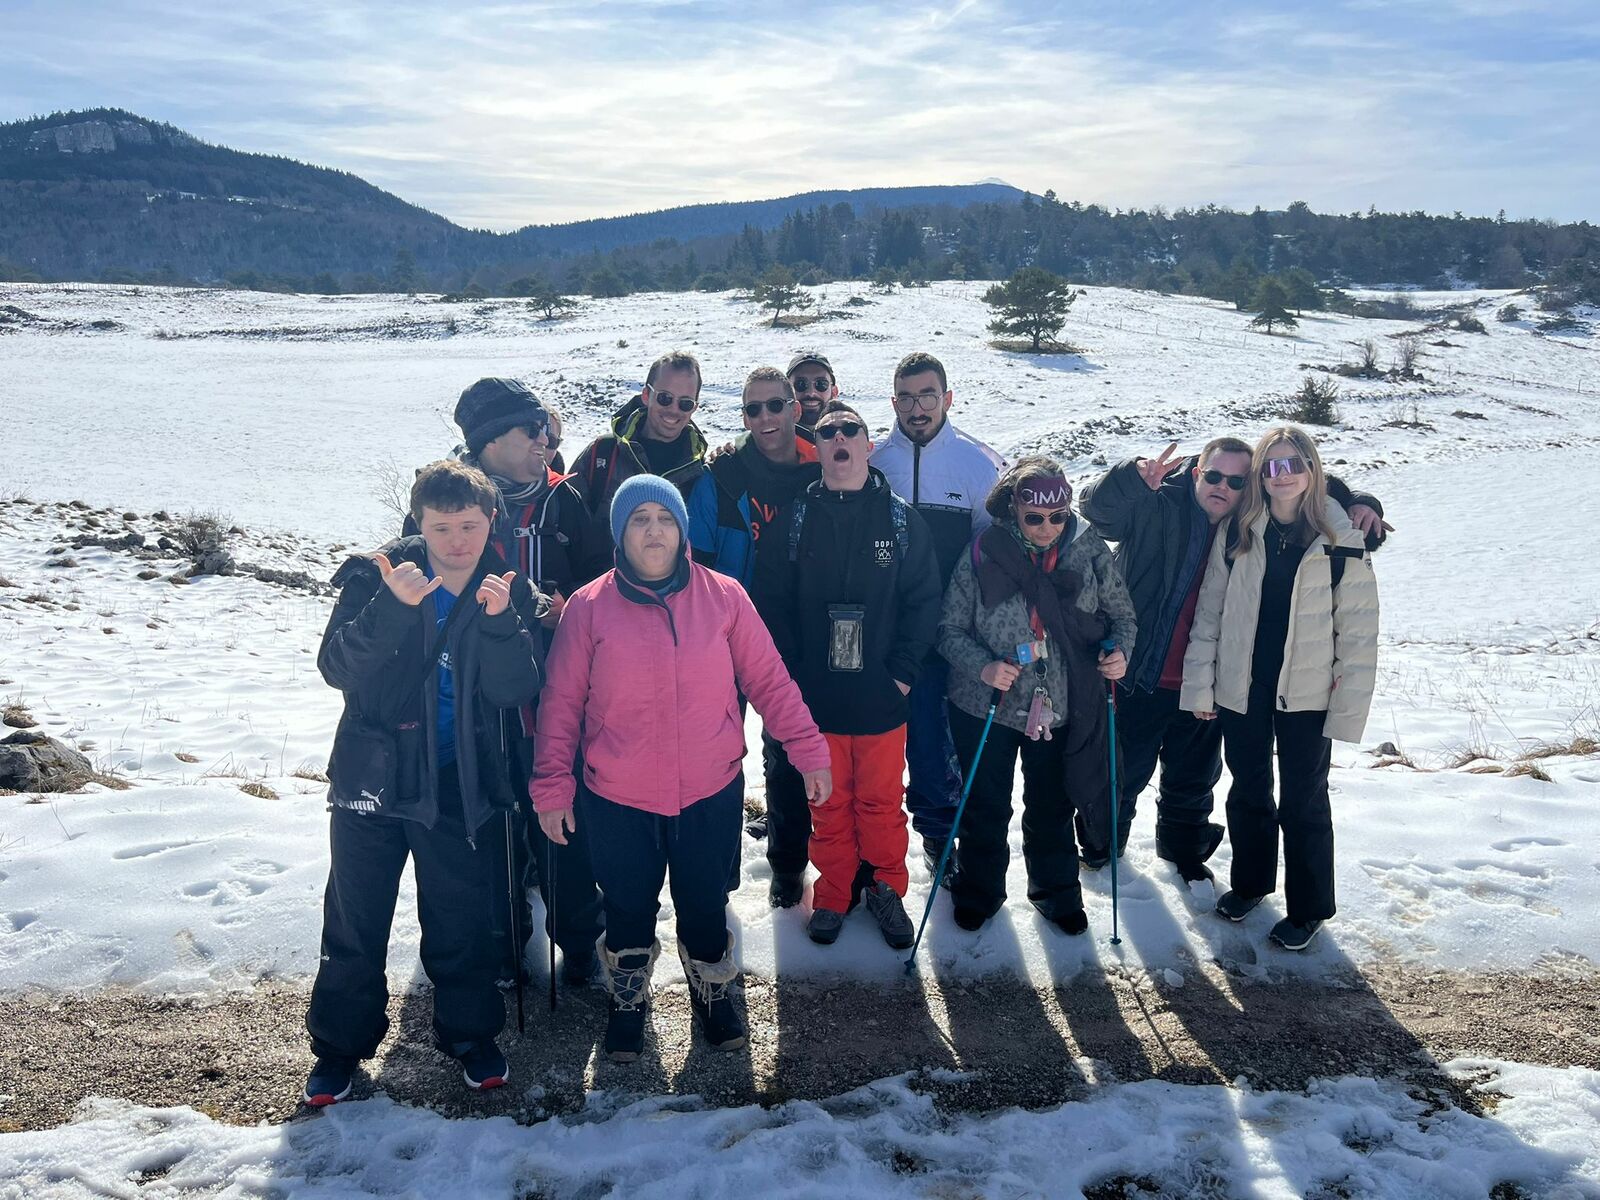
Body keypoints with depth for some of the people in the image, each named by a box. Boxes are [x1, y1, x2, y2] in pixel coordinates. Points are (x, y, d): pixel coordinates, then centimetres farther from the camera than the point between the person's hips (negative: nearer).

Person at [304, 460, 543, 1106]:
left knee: (462, 917, 12)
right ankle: (340, 1041, 28)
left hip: (460, 784, 1)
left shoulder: (510, 594, -4)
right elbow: (337, 667, -19)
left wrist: (498, 620, -28)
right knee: (355, 917, 10)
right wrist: (394, 607, -32)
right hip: (373, 776, -1)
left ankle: (470, 1033, 32)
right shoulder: (375, 578, -8)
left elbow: (517, 691, -13)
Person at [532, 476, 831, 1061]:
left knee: (705, 905, 16)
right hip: (617, 800, 0)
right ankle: (628, 1001, 40)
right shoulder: (588, 608, -5)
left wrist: (807, 749, -4)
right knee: (628, 909, 16)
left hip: (711, 793, 1)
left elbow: (768, 680, 0)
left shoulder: (724, 597, -4)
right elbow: (561, 705, -1)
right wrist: (552, 787, -1)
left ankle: (712, 992, 41)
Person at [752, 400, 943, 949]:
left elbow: (924, 600, 1)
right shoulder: (795, 518, 1)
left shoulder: (900, 518, 1)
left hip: (881, 695, 0)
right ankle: (833, 896, 29)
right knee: (828, 802, 12)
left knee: (881, 800, 11)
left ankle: (887, 889, 30)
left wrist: (902, 672, -6)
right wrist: (792, 675, -6)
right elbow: (771, 600, 1)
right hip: (815, 696, 0)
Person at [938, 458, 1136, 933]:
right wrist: (982, 666, -24)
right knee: (985, 808, 16)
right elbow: (950, 628, -7)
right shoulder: (983, 553, -14)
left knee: (1052, 808, 20)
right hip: (986, 706, -1)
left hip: (1061, 709, 1)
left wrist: (1120, 650, -15)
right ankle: (979, 891, 38)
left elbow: (1121, 613, 5)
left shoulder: (1089, 551, -8)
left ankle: (1056, 891, 42)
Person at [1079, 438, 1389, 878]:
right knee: (1124, 771, 16)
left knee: (1194, 778, 22)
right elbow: (1098, 507, -27)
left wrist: (1360, 505, -14)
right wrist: (1136, 477, -45)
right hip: (1138, 677, -3)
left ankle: (1183, 847, 45)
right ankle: (1105, 839, 42)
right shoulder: (1155, 509, -13)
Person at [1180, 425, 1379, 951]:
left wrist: (1349, 709, -10)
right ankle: (1250, 882, 39)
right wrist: (1200, 686, -1)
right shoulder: (1237, 532, -2)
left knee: (1303, 801, 8)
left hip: (1306, 696, -3)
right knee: (1248, 790, 18)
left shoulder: (1340, 540, -9)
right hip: (1241, 689, 3)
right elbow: (1209, 612, 1)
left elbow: (1359, 631, -7)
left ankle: (1308, 908, 25)